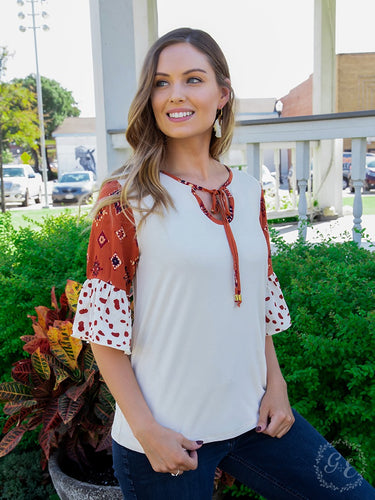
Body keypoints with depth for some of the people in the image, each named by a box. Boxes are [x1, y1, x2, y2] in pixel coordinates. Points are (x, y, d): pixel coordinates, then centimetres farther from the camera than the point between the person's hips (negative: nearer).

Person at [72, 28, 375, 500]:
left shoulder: (248, 192, 3)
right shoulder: (126, 196, -11)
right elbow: (103, 323, -11)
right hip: (166, 435, -4)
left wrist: (275, 384, 4)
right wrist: (146, 430, -12)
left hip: (252, 417, 5)